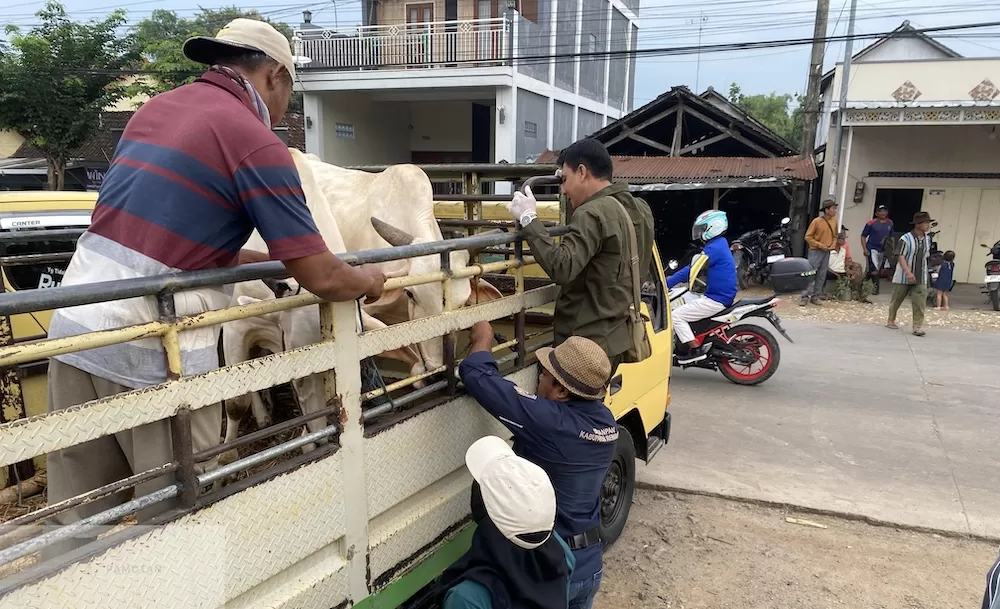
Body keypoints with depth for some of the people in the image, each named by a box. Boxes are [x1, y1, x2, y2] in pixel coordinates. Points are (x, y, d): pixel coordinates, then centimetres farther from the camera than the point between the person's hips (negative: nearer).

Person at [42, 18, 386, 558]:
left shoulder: (155, 108, 14)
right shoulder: (256, 143, -9)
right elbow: (321, 278, -10)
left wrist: (268, 262, 25)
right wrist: (369, 281, 10)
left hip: (77, 329, 8)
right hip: (156, 351, -7)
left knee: (77, 521, 17)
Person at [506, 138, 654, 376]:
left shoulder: (593, 214, -18)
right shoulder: (640, 210, 11)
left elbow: (561, 268, -30)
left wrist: (528, 219, -23)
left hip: (584, 344, -10)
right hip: (614, 338, 10)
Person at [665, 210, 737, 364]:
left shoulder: (713, 248, -18)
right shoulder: (719, 244, 14)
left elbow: (691, 270, -22)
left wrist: (666, 284, -18)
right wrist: (671, 279, 20)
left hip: (715, 299, -11)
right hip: (721, 295, 11)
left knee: (676, 315, -13)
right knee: (682, 301, 23)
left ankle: (695, 349, -12)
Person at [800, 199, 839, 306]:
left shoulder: (834, 221, 5)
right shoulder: (817, 221, -11)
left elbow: (835, 236, 18)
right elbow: (808, 237, -9)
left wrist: (833, 245, 1)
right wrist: (820, 245, -14)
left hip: (827, 252, 6)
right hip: (815, 251, -6)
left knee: (821, 276, 7)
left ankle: (816, 296, 14)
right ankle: (805, 297, -5)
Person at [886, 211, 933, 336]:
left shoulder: (927, 239, 6)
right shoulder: (905, 239, -14)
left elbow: (925, 256, 17)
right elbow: (900, 257, -21)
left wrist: (923, 271, 18)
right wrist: (908, 272, -31)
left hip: (920, 279, 4)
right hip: (903, 277, -4)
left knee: (920, 303, -7)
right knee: (896, 300, 10)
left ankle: (917, 327, -6)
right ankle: (891, 321, 29)